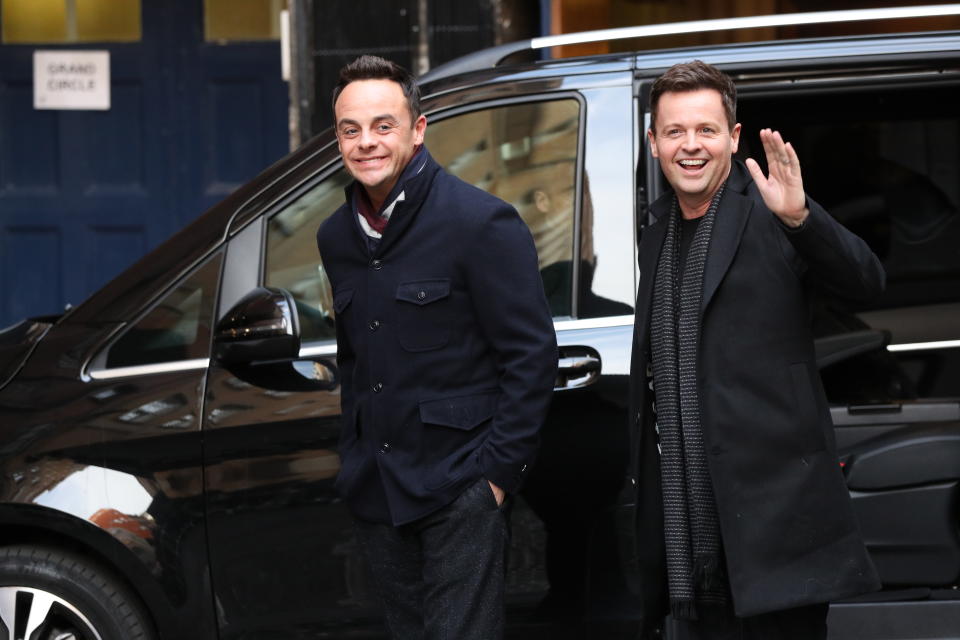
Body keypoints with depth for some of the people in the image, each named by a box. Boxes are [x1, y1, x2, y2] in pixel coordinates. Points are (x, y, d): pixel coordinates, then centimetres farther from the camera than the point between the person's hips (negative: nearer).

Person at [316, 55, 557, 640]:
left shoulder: (482, 223, -12)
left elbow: (532, 354, -12)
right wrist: (356, 461, 17)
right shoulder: (338, 236, 10)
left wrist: (498, 469, -15)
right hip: (379, 492, 7)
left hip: (461, 489, -7)